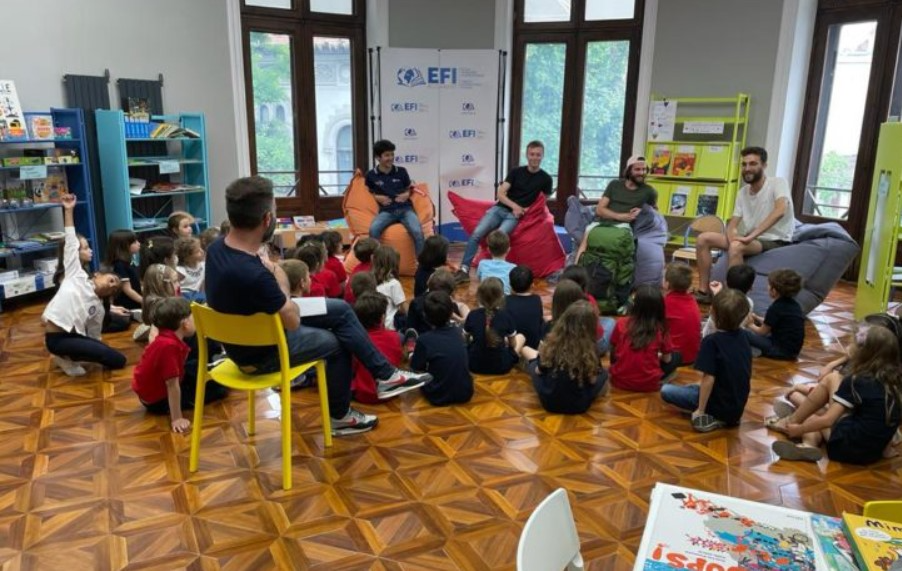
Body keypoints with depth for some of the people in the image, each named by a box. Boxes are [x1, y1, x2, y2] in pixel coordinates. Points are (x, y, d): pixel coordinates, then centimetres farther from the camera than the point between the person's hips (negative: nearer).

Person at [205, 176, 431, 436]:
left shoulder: (218, 248, -10)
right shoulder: (252, 274, -39)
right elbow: (293, 320, -22)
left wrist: (270, 271, -12)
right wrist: (277, 276, -9)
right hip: (259, 352, -8)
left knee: (340, 310, 10)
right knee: (336, 342, 14)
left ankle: (385, 375, 20)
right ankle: (340, 416, 36)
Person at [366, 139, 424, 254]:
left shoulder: (401, 171, 10)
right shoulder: (371, 175, 5)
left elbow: (410, 188, 24)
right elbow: (368, 192, 19)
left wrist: (407, 195, 1)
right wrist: (377, 197, -1)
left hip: (405, 208, 1)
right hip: (386, 211, -1)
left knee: (418, 232, -28)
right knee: (373, 229, -33)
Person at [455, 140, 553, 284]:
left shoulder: (545, 179, 5)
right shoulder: (516, 172, 8)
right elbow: (501, 193, 2)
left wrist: (525, 210, -4)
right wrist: (514, 205, -16)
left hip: (515, 216, -2)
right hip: (500, 208, 2)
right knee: (476, 234, -20)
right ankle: (464, 269, -20)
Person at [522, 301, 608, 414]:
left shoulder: (552, 343, -16)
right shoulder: (590, 351, -19)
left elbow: (538, 371, -1)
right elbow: (592, 380, -4)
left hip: (548, 402, 1)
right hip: (578, 406, 0)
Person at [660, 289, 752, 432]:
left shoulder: (711, 341, -23)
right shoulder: (742, 337, -2)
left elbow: (709, 379, -25)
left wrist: (700, 410, -17)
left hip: (719, 406, -8)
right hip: (738, 407, 8)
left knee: (665, 390, 2)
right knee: (696, 387, 33)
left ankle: (711, 417, -6)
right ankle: (727, 416, 10)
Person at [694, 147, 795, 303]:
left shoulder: (778, 183, -11)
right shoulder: (742, 192, 8)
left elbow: (780, 211, -30)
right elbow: (732, 224, 5)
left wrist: (752, 236, -35)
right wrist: (733, 236, -20)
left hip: (776, 241, -7)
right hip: (752, 240, 7)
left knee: (736, 247, -36)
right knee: (703, 239, -6)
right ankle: (703, 291, -4)